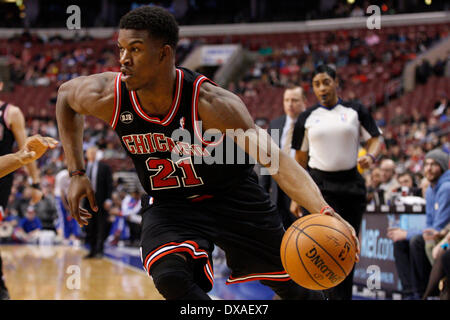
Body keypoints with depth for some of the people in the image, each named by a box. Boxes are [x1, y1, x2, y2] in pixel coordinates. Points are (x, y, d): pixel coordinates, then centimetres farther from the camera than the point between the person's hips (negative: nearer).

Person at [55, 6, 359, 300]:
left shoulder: (209, 103, -31)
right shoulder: (109, 97, -21)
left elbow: (275, 160, -34)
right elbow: (66, 94, 4)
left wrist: (323, 210, -50)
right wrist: (77, 172, 0)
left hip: (232, 196, -1)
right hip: (169, 205, 1)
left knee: (296, 288, 10)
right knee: (170, 275, -32)